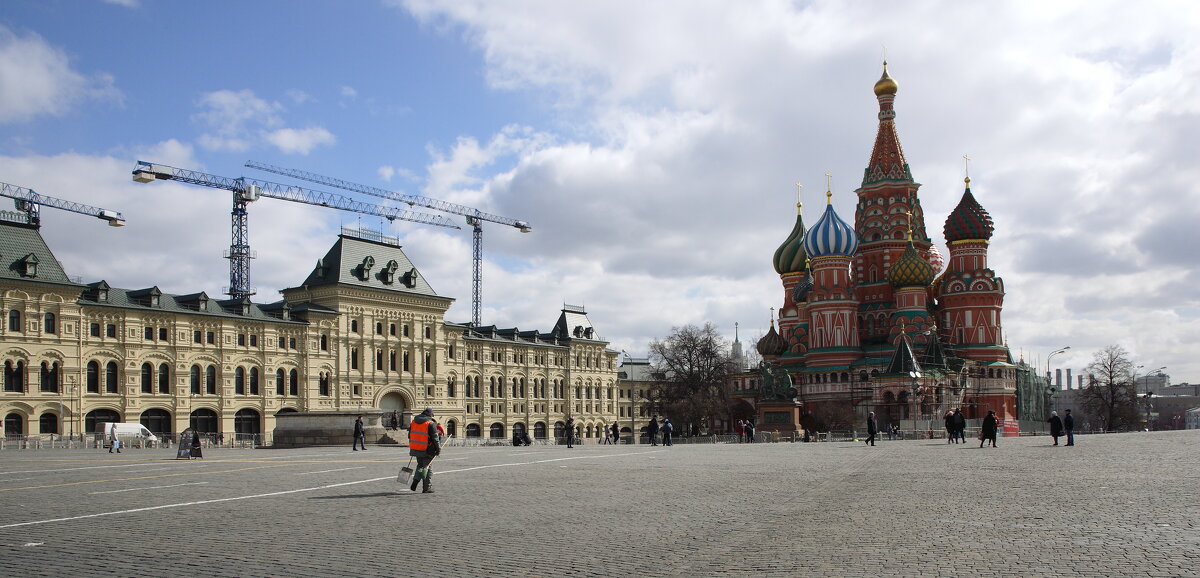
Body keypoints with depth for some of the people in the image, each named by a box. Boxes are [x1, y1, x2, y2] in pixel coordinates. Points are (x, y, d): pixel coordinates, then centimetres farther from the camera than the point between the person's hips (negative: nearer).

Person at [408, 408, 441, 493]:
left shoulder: (413, 421, 8)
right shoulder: (431, 424, -11)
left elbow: (410, 436, 15)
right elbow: (435, 438, -12)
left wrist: (412, 447, 25)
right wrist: (438, 449, -1)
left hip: (415, 449, 6)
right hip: (426, 451, -6)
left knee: (420, 466, 24)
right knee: (428, 468, 4)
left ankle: (415, 482, 7)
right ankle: (427, 488, 7)